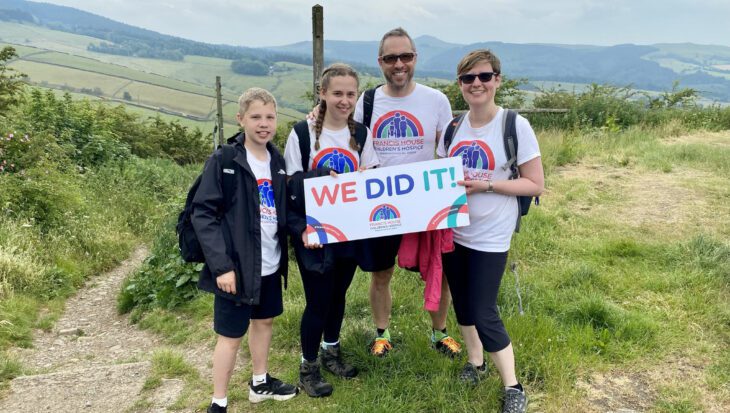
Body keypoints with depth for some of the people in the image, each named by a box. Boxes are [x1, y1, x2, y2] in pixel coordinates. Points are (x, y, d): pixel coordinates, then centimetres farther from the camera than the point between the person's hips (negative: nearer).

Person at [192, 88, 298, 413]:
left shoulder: (277, 161, 5)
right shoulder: (223, 161, -14)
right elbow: (202, 214, -17)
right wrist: (221, 265, -22)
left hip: (271, 264, 6)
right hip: (237, 266, -6)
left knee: (264, 322, 21)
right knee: (231, 335, 6)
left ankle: (260, 383, 41)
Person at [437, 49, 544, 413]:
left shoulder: (515, 126, -13)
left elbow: (536, 185, -12)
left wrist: (486, 185, -22)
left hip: (490, 237, -5)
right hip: (453, 230, 5)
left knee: (484, 314, -3)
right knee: (462, 303, 17)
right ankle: (475, 362, 40)